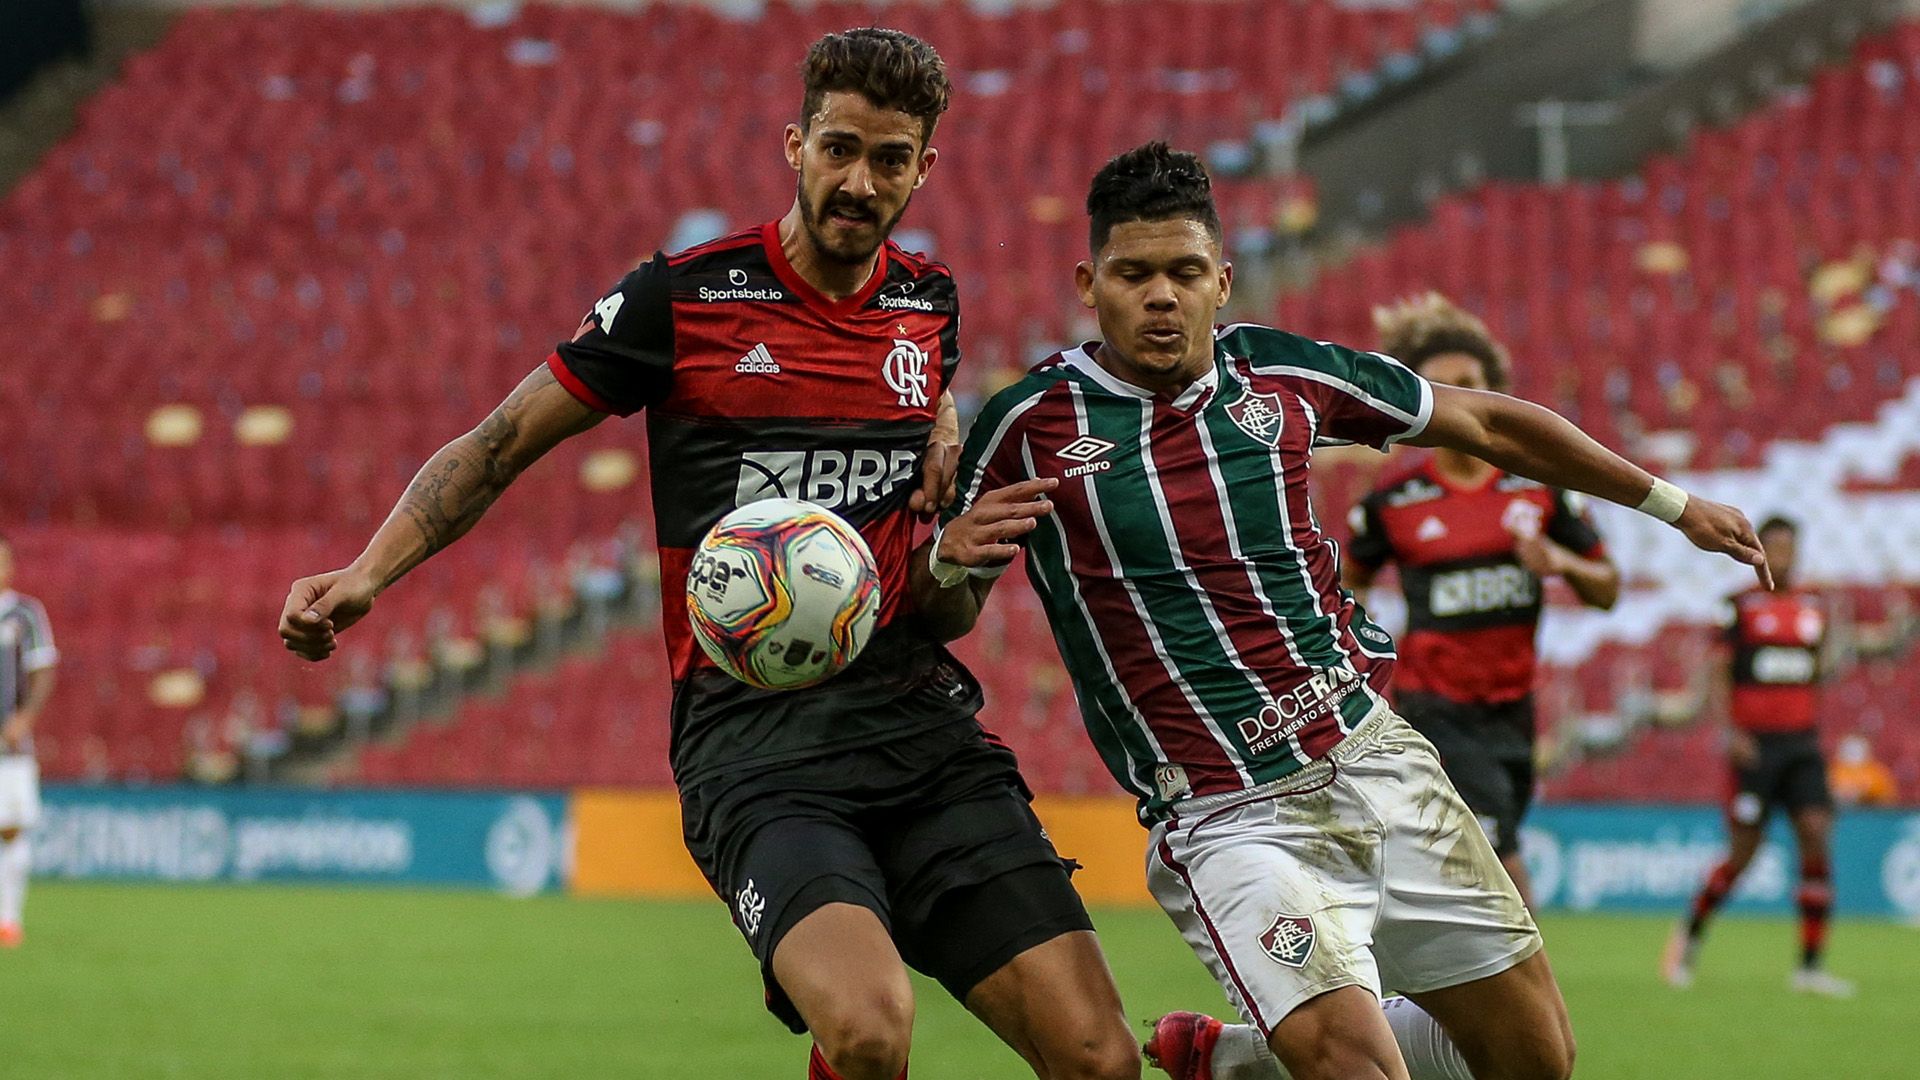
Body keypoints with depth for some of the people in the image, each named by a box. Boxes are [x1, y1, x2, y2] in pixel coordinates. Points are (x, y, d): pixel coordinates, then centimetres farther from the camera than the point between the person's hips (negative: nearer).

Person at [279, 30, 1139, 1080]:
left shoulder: (927, 302, 12)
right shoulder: (684, 296, -1)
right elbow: (498, 445, 5)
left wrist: (945, 448, 13)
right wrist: (368, 572, -8)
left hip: (920, 719, 5)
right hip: (753, 742, -4)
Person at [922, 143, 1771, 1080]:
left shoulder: (1282, 372, 3)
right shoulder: (1030, 424, -5)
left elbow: (1486, 424, 17)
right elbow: (943, 617, 5)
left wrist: (1673, 503, 22)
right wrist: (950, 559, -20)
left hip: (1376, 759, 5)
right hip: (1228, 821, -5)